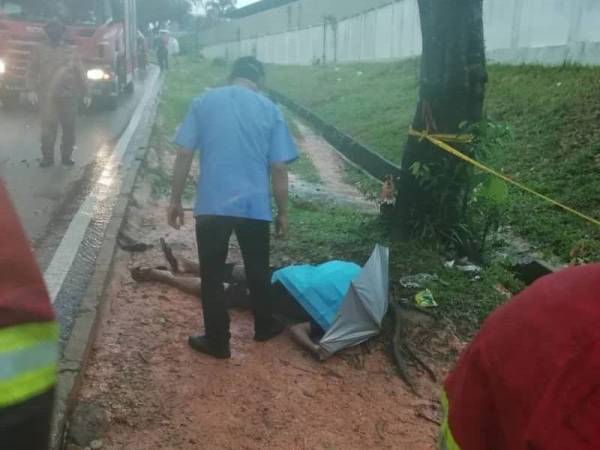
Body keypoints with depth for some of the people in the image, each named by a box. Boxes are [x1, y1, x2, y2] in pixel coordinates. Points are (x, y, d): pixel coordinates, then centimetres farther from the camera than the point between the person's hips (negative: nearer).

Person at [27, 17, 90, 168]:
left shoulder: (70, 52, 12)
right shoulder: (40, 50, 9)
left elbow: (79, 74, 12)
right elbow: (32, 72, 6)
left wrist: (85, 93, 8)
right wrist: (32, 90, -6)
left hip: (69, 96, 1)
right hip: (47, 96, -1)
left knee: (69, 127, 4)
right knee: (48, 127, -5)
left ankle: (67, 155, 16)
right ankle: (47, 156, 3)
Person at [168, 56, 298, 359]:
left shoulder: (203, 102, 3)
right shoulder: (270, 110, 2)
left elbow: (184, 155, 0)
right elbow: (279, 168, 0)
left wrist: (175, 200, 8)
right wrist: (283, 212, 8)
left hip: (211, 205, 0)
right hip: (255, 206, 1)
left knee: (211, 275, 11)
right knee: (257, 271, 19)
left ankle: (217, 341, 20)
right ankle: (265, 327, 36)